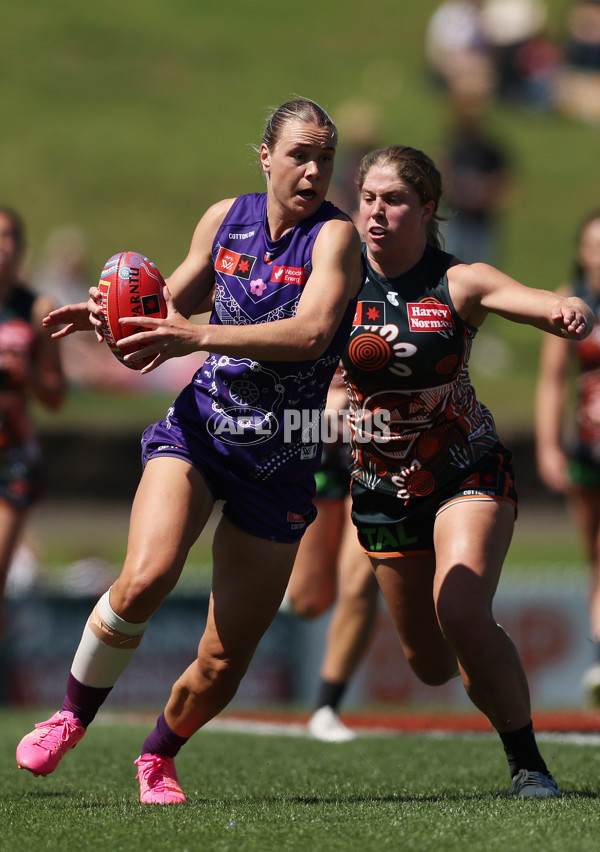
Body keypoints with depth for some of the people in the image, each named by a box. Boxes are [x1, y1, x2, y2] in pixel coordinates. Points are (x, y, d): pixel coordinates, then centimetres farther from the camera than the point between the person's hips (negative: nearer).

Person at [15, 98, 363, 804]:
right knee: (145, 577, -27)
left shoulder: (334, 236, -11)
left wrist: (199, 337, -33)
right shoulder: (225, 218, 3)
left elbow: (312, 332, -28)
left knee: (222, 665, 0)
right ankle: (72, 716, -3)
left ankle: (159, 755, 31)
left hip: (281, 462, -2)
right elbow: (178, 296, 22)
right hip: (199, 427, 2)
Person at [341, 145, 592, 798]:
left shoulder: (459, 284, -13)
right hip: (383, 486, 3)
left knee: (460, 615, -28)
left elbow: (550, 306, -26)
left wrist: (571, 312, -50)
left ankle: (527, 763, -11)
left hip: (466, 470, -3)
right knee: (429, 664, 12)